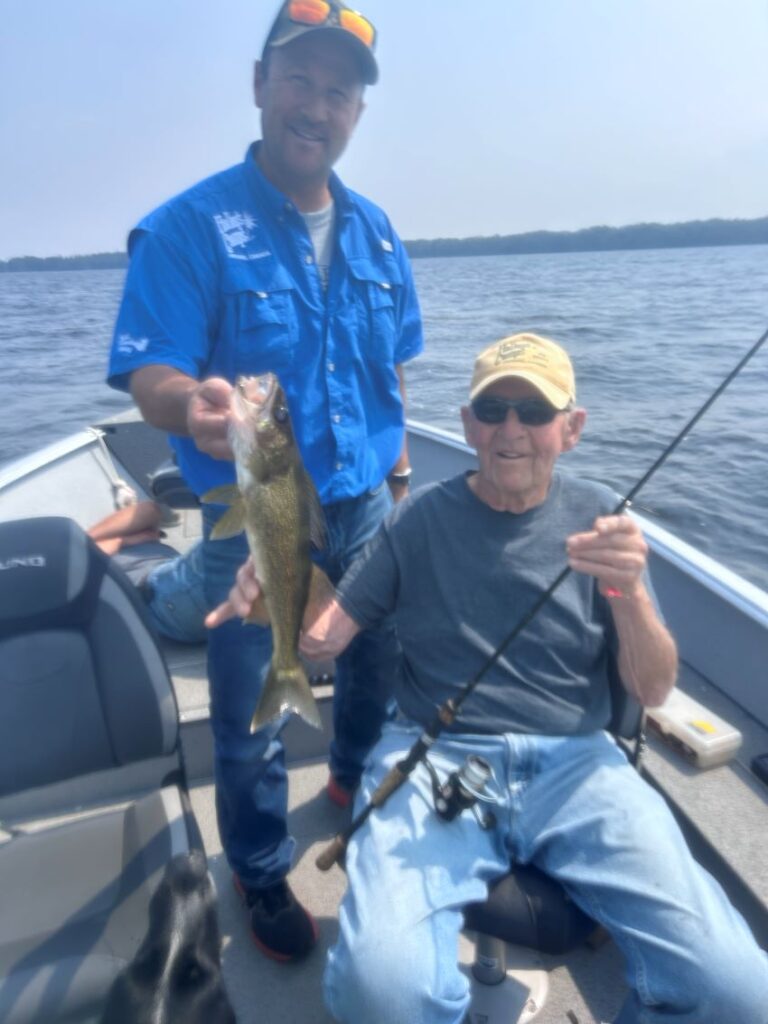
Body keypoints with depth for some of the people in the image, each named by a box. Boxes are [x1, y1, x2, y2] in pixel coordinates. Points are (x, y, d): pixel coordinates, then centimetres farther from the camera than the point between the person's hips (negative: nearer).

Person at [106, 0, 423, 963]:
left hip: (367, 505, 5)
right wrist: (194, 405, -39)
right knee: (252, 714, 8)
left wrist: (395, 455, 10)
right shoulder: (189, 225, -10)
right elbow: (150, 374, -18)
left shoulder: (374, 229, 7)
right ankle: (262, 874, 36)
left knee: (376, 668, 21)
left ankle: (358, 785, 52)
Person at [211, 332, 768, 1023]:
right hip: (435, 757, -1)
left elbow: (654, 692, 3)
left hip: (573, 761, 2)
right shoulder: (421, 517, 4)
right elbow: (325, 637, 4)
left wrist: (629, 592, -17)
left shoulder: (597, 516, 6)